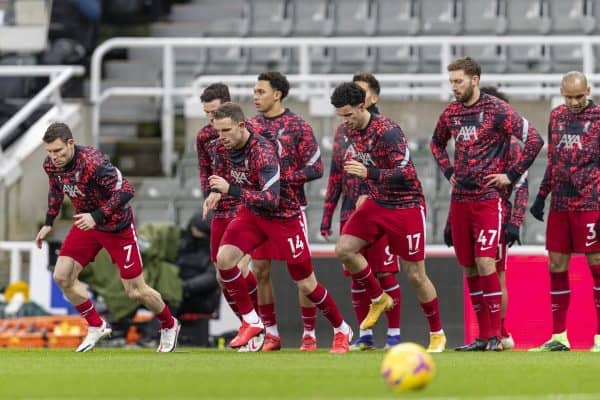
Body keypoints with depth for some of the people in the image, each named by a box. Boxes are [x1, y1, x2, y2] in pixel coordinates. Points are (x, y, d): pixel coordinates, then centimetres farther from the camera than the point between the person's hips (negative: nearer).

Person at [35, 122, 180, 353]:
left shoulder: (93, 163, -32)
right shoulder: (51, 165, -10)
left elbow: (125, 191, -33)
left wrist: (96, 216, -38)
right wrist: (48, 223, 11)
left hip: (117, 226, -6)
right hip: (87, 223, 6)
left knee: (135, 292, 0)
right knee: (62, 277, -8)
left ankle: (169, 326, 27)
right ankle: (96, 326, 10)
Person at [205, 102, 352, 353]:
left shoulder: (263, 151, -31)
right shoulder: (224, 149, -9)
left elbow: (271, 199, -40)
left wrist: (230, 189, -44)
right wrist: (217, 192, 1)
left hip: (284, 217, -6)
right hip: (251, 213, 6)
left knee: (306, 284, 2)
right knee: (224, 258, -17)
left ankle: (341, 330, 25)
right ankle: (251, 321, -4)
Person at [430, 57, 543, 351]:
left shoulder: (496, 110, -9)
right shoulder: (451, 113, 10)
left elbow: (534, 140, -12)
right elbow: (436, 143, 31)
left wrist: (511, 176, -10)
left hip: (488, 198, -6)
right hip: (460, 200, 6)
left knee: (485, 263, -14)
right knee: (469, 268, 6)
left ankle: (496, 335, -9)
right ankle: (483, 336, 11)